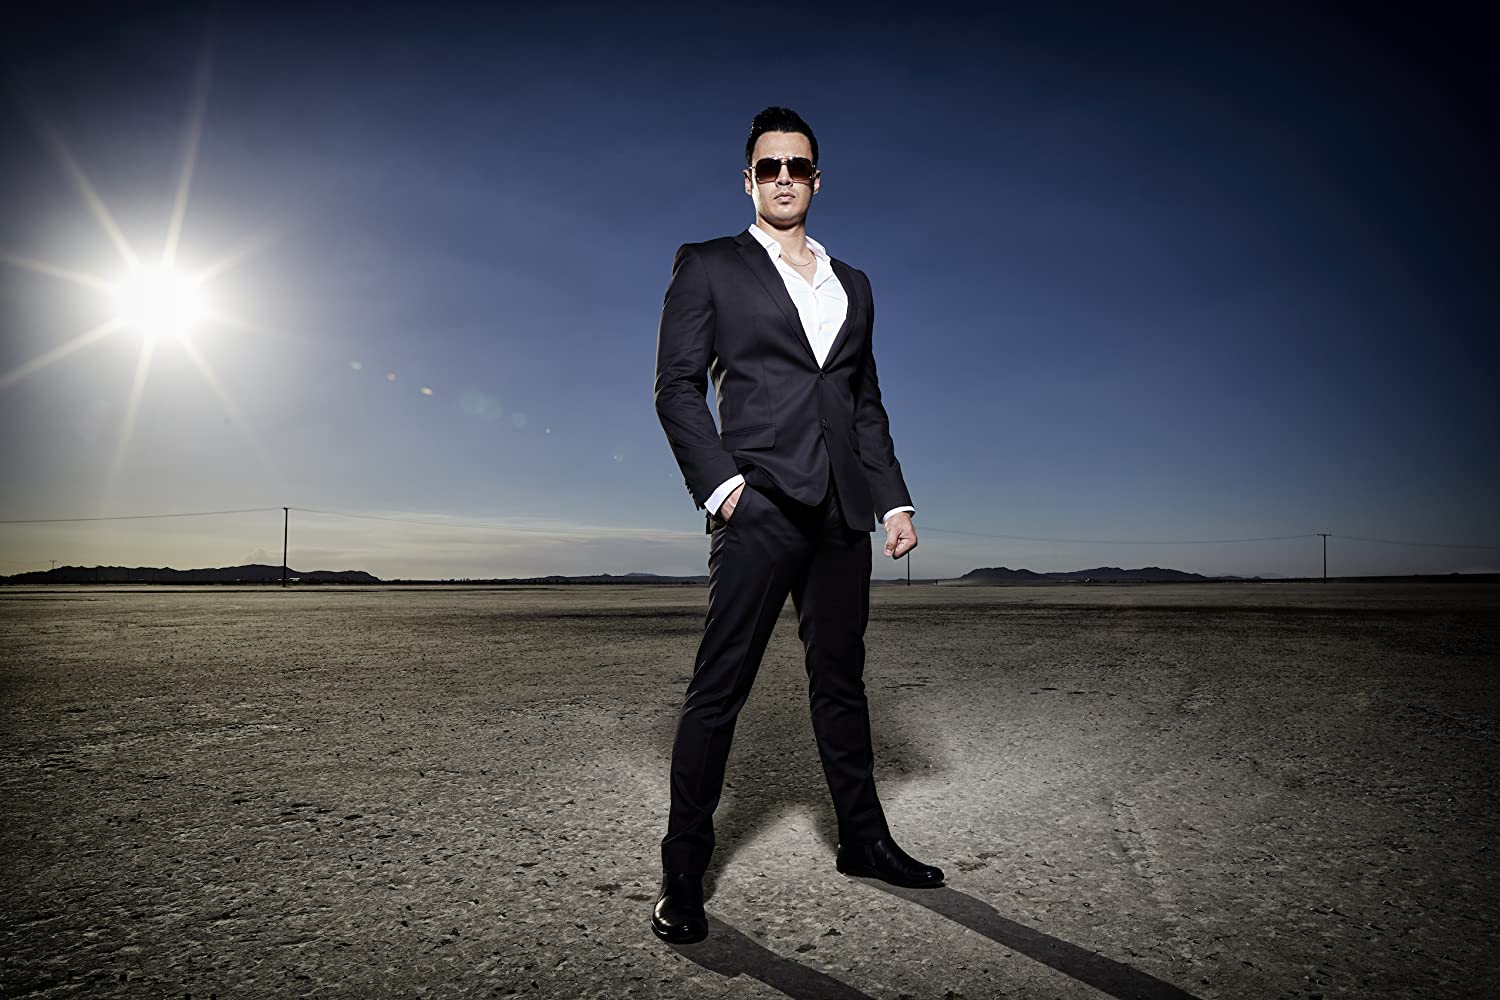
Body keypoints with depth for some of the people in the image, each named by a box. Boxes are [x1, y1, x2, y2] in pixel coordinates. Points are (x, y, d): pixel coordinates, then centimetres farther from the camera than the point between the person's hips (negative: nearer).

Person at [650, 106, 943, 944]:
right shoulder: (708, 266, 7)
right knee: (720, 686, -4)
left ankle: (864, 839, 27)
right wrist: (720, 483, -14)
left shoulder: (853, 284, 21)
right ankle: (684, 872, 8)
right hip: (762, 505, -5)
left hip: (841, 513, 5)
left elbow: (868, 404, 20)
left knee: (841, 680, 13)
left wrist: (894, 500, 11)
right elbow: (678, 385, -2)